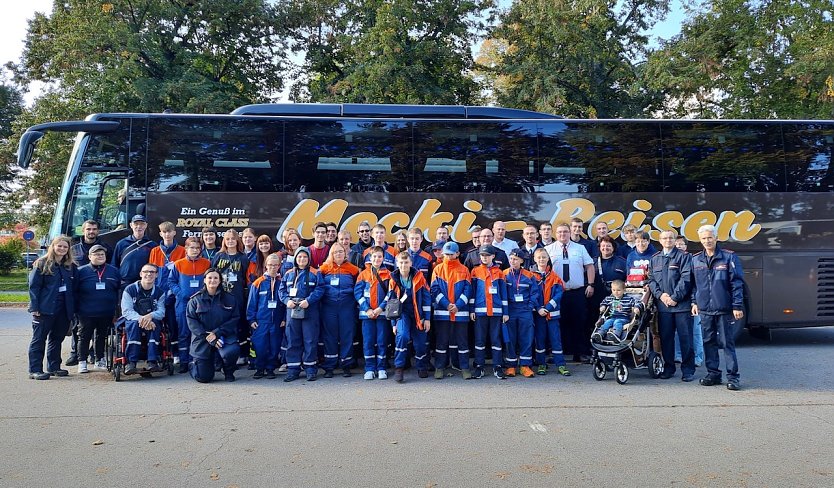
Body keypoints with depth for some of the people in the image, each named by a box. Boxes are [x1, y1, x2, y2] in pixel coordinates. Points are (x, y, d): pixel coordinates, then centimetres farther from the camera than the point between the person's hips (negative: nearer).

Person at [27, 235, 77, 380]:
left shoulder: (71, 266, 11)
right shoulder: (42, 264, -2)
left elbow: (74, 288, 11)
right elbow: (34, 286, -6)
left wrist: (73, 308, 5)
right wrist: (35, 307, -13)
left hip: (64, 309, 5)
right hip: (45, 308, -5)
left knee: (57, 339, 13)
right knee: (39, 339, 0)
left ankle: (54, 367, 22)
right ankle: (35, 370, 3)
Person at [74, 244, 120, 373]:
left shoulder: (113, 271, 7)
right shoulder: (82, 271, -1)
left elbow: (119, 290, 11)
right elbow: (74, 291, 1)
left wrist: (116, 307, 5)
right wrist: (76, 308, -5)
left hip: (107, 313, 3)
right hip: (87, 313, -2)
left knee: (102, 336, 14)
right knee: (84, 337, 5)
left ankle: (100, 360, 26)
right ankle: (82, 362, 14)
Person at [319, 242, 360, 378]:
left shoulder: (353, 269, 4)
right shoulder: (324, 268, 6)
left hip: (347, 307, 0)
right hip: (329, 307, 1)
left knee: (347, 335, 2)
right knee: (329, 336, 5)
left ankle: (346, 365, 13)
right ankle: (329, 367, 12)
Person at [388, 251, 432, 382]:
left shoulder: (419, 277, -7)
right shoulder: (394, 280, -3)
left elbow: (426, 298, -3)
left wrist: (427, 318, -5)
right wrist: (394, 323, 3)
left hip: (418, 314, 0)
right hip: (402, 313, 0)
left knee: (420, 343, 4)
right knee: (402, 335, -25)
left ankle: (422, 368, 29)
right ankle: (398, 368, -14)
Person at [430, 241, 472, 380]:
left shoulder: (464, 270, 6)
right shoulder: (438, 269, 6)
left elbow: (467, 290, 1)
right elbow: (435, 289, -1)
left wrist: (458, 305, -12)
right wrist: (446, 304, -12)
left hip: (460, 312, 0)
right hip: (441, 312, 0)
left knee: (462, 340, 5)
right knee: (441, 341, 5)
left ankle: (465, 368, 12)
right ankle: (439, 368, 13)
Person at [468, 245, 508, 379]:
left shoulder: (499, 272, 8)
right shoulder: (475, 271, 6)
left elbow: (503, 293, 8)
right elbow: (472, 292, 6)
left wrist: (505, 312, 3)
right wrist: (471, 310, -1)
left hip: (496, 311, 0)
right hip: (480, 311, 0)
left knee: (496, 339, 3)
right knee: (479, 339, 3)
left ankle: (497, 367, 9)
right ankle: (479, 366, 10)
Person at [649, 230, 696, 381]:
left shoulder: (683, 257, 0)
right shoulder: (655, 259, 14)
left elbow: (686, 279, -8)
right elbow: (651, 280, 10)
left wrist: (675, 297, -13)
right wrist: (660, 294, -6)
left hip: (682, 304, -4)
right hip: (663, 305, 4)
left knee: (686, 337, 0)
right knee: (665, 338, 9)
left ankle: (688, 370, 8)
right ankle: (668, 368, 19)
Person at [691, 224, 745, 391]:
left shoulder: (729, 257, -3)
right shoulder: (696, 260, 9)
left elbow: (737, 283, -5)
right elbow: (693, 283, 17)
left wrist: (737, 306, -9)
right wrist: (694, 302, 10)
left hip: (724, 309, -4)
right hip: (705, 309, 4)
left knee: (727, 342, 0)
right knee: (709, 342, 9)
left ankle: (732, 376, 6)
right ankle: (713, 373, 19)